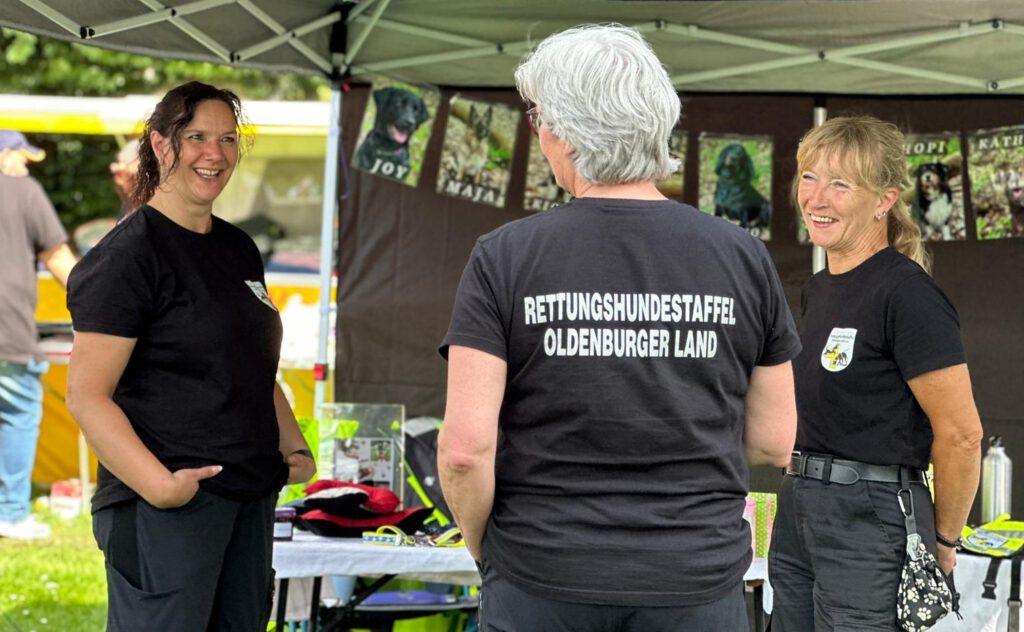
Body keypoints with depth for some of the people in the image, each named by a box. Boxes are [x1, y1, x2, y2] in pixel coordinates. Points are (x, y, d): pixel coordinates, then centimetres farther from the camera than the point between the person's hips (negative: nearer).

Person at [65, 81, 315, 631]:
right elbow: (87, 395, -15)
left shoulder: (238, 249, 15)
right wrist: (160, 484, -25)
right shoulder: (127, 255, -10)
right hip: (170, 504, -8)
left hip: (251, 496, 8)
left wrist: (294, 448, 12)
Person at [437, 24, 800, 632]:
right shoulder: (744, 257, -1)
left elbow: (466, 447, -13)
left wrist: (484, 550, 4)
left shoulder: (504, 257, -8)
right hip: (700, 582, 2)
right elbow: (774, 442, 4)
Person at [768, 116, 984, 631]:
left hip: (872, 520, -9)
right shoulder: (817, 290, 12)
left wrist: (943, 541, -6)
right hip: (798, 513, 9)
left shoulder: (906, 293, -15)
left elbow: (961, 435, -16)